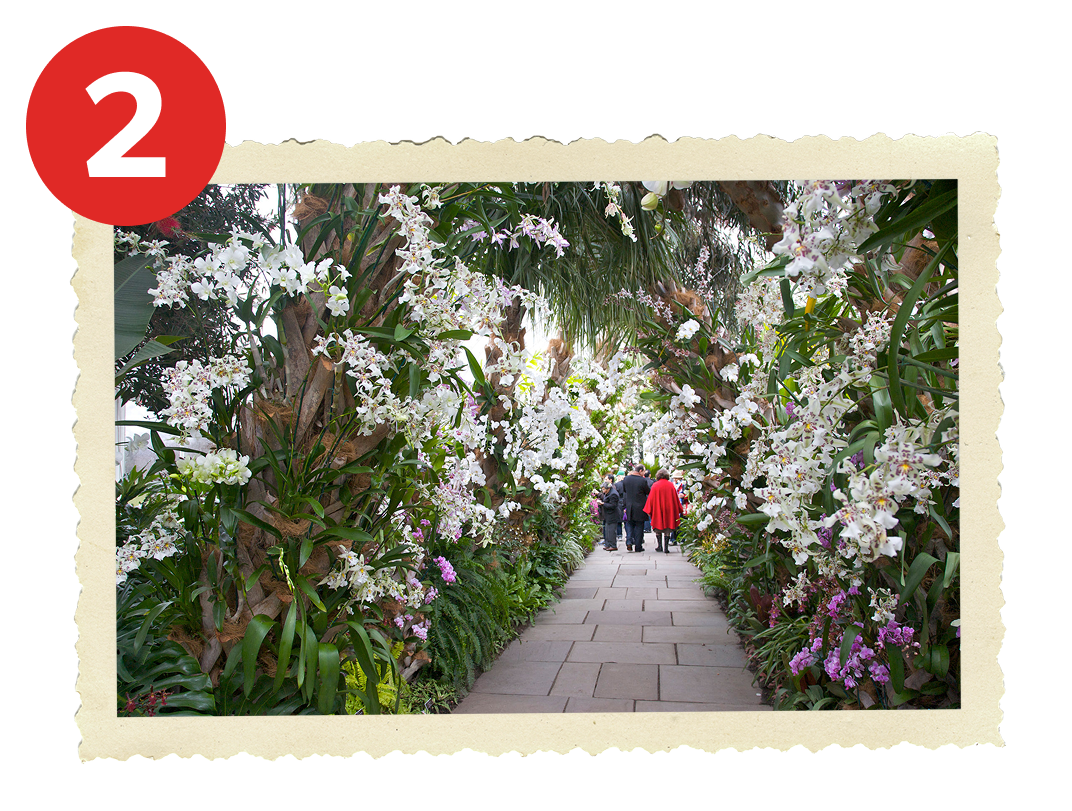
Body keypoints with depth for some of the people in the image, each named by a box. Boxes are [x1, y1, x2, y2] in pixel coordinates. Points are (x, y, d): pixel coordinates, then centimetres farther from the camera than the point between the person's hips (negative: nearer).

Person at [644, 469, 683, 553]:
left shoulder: (655, 486, -4)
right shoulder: (671, 485, 0)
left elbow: (651, 498, -3)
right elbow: (676, 499, 6)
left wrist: (649, 511, 3)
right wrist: (679, 510, 14)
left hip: (657, 511, -1)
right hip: (669, 510, 1)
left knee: (658, 530, 11)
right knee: (667, 530, 5)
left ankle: (659, 546, 8)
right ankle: (666, 547, -1)